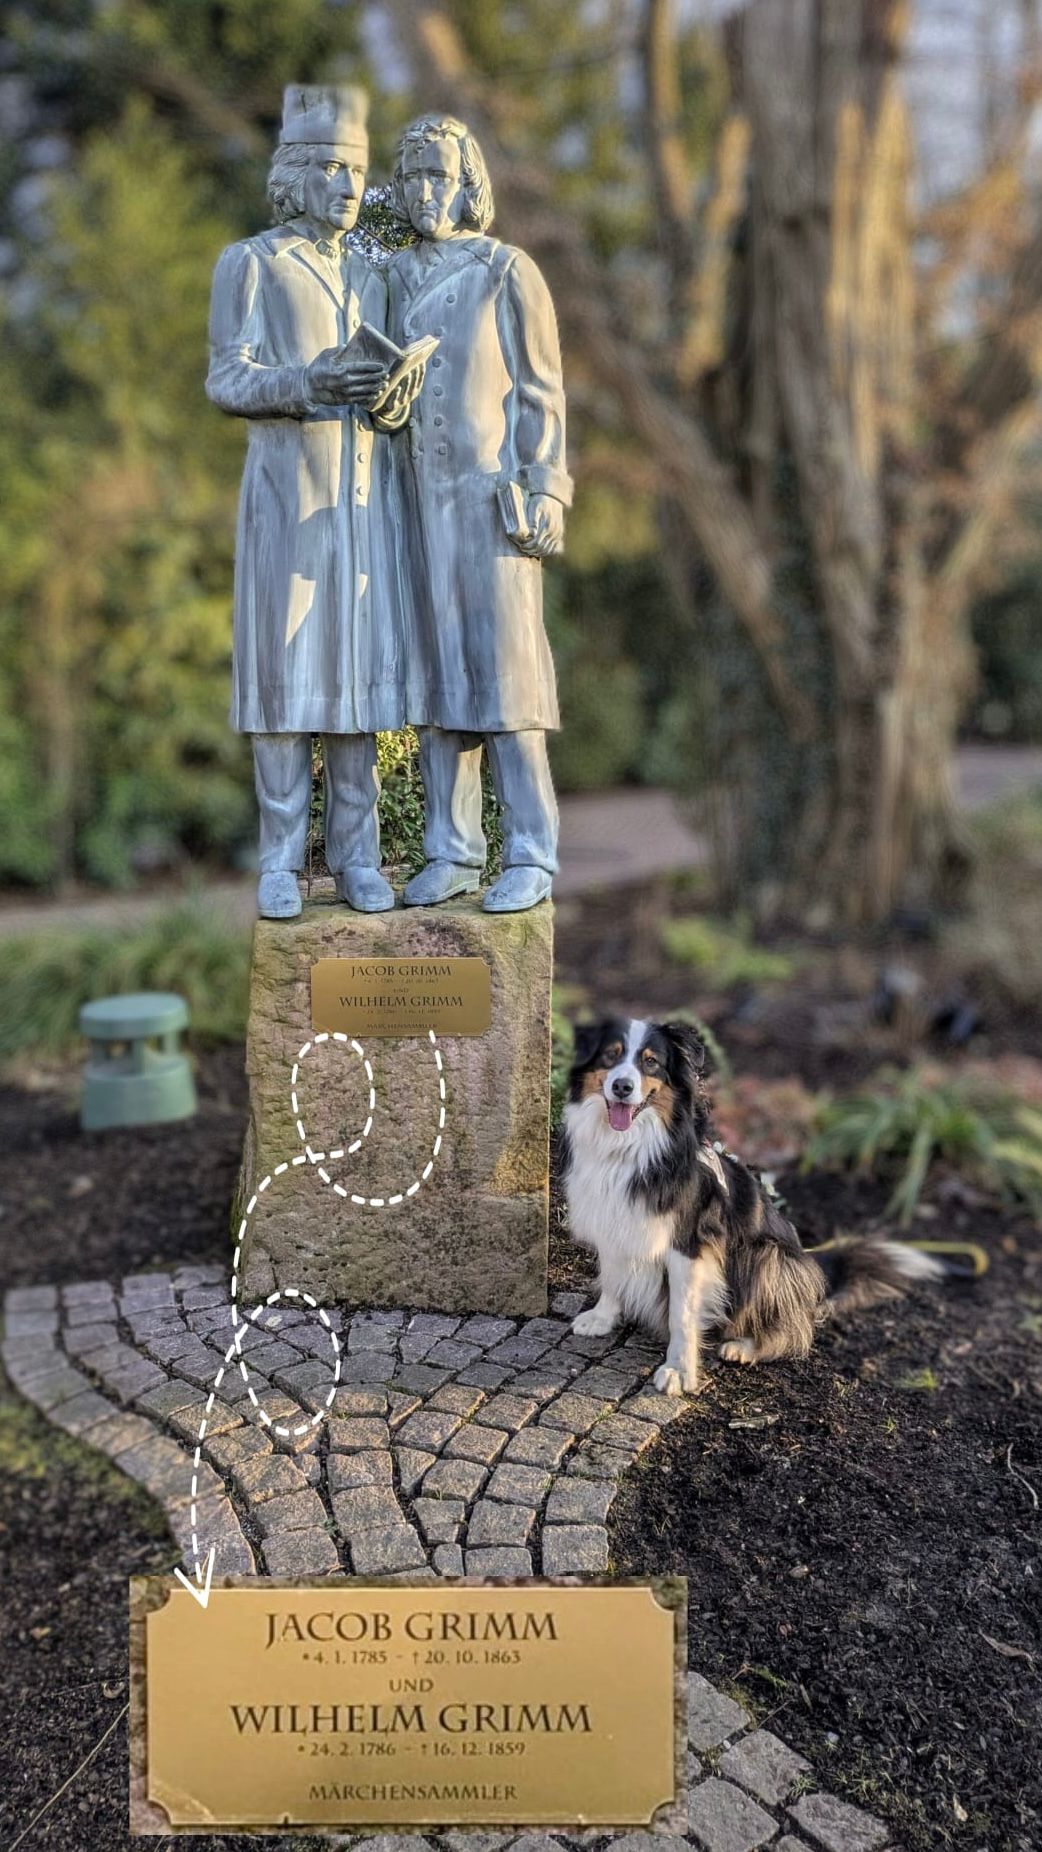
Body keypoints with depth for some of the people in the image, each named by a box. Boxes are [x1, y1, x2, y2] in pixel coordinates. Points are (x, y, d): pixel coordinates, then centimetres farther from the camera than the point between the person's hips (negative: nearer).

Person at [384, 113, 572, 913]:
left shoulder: (509, 274, 1)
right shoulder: (396, 279, 15)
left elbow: (541, 392, -2)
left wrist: (546, 493, -12)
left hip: (492, 498, -5)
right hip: (421, 500, 5)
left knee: (503, 668, -9)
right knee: (435, 670, 3)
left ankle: (531, 856, -2)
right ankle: (453, 852, 10)